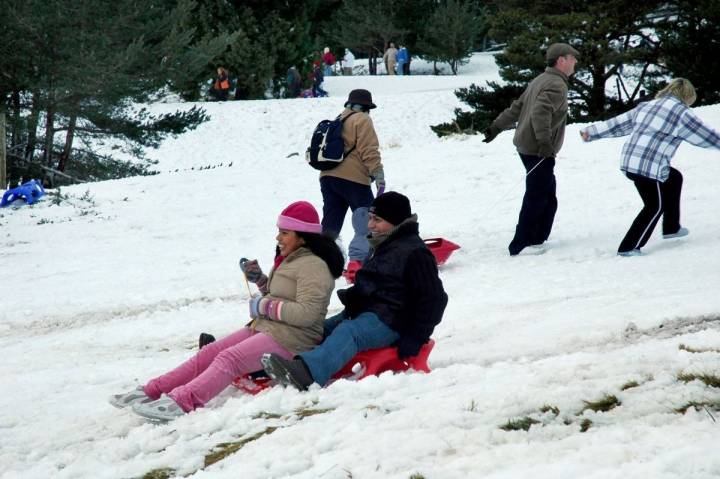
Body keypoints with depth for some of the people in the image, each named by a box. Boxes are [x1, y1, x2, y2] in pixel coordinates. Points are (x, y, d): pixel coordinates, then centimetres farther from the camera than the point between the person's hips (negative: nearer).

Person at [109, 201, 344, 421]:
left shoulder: (313, 266, -13)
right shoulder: (291, 260, 18)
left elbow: (306, 312, -24)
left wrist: (265, 306, -16)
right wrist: (260, 280, 12)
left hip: (290, 339, -10)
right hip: (265, 328, 10)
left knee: (229, 359, -29)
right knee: (209, 353, -3)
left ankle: (181, 402, -46)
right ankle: (151, 391, -9)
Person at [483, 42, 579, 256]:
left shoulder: (541, 80, 17)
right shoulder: (556, 85, -15)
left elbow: (516, 107, 22)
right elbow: (541, 111, -31)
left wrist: (497, 126, 26)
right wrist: (544, 140, -39)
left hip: (527, 145, 10)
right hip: (539, 150, -10)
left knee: (547, 196, 17)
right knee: (536, 196, -7)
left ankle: (536, 240, 22)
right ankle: (521, 245, -7)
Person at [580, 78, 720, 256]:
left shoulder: (646, 106, 18)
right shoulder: (682, 113, -3)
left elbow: (617, 123, 20)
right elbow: (706, 136, 3)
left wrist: (591, 132, 24)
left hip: (629, 162, 9)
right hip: (649, 167, -9)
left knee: (674, 178, 26)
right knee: (655, 206, 6)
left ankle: (671, 228, 33)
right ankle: (628, 247, 1)